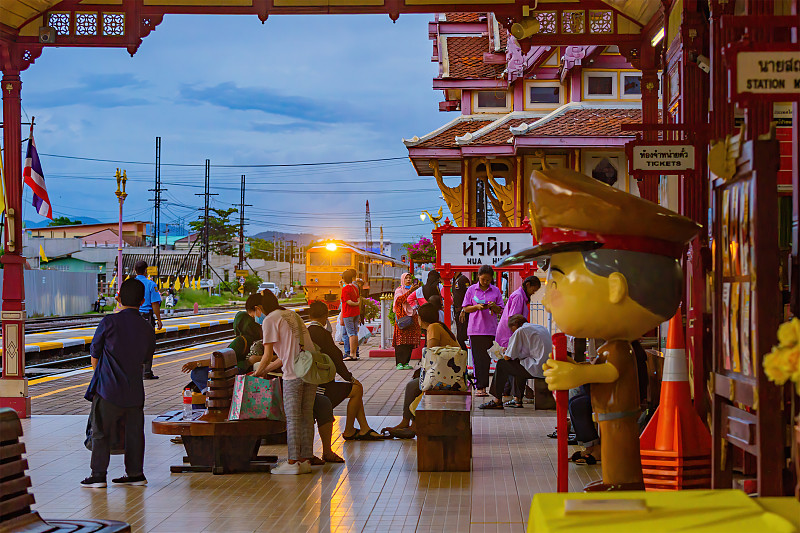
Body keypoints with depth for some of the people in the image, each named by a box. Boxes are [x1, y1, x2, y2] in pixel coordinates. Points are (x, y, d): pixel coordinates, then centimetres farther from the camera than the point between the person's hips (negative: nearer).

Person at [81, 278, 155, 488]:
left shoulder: (110, 322, -9)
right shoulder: (148, 329, 4)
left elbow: (94, 353, 2)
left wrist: (98, 373, 20)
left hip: (108, 388, -4)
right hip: (134, 390, 4)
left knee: (101, 432, 3)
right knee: (134, 431, 12)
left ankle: (98, 475, 3)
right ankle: (135, 473, 17)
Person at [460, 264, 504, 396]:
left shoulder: (496, 291, 8)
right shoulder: (471, 289, 6)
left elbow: (500, 311, 9)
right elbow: (465, 308, 6)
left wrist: (494, 306, -12)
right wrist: (477, 307, -11)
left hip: (490, 329, 1)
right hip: (475, 329, -1)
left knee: (486, 359, -2)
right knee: (477, 358, -3)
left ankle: (482, 386, 1)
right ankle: (481, 386, 0)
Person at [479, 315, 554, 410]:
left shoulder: (520, 331, -5)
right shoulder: (542, 328, 20)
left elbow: (508, 357, -5)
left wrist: (505, 355, 20)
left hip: (538, 369, -9)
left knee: (502, 364, 5)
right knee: (518, 362, 31)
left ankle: (497, 401, 9)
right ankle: (517, 399, 28)